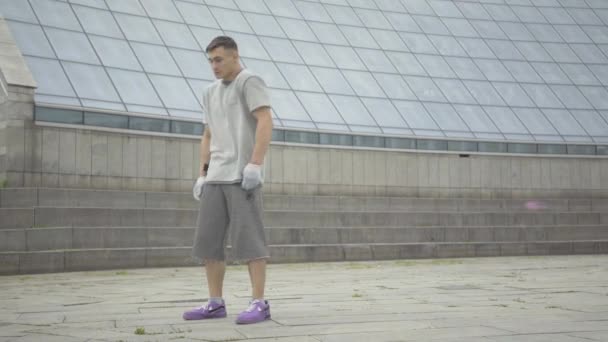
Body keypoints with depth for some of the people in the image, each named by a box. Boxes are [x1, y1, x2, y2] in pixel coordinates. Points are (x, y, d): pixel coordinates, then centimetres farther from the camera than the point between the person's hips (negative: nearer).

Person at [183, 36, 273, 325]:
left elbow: (265, 122, -13)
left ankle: (259, 304, -6)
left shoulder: (249, 82, -1)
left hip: (242, 176, -8)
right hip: (216, 178, 8)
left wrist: (255, 164, -21)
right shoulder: (211, 93, 22)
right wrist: (202, 175, 16)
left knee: (248, 239, -9)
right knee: (207, 241, 4)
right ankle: (215, 303, 10)